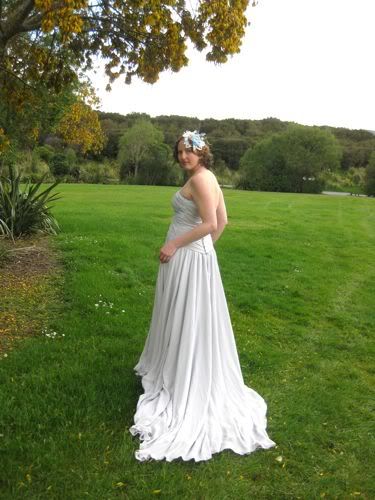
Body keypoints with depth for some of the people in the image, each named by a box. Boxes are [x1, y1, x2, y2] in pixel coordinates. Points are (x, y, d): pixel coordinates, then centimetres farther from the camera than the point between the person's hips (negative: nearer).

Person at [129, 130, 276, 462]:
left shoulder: (199, 178, -16)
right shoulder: (209, 178, 12)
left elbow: (209, 224, -25)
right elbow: (222, 222, 15)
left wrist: (174, 244, -19)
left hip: (187, 258, -10)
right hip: (196, 255, 10)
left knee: (186, 321, 1)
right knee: (183, 319, 19)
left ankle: (184, 386, 14)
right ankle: (174, 371, 35)